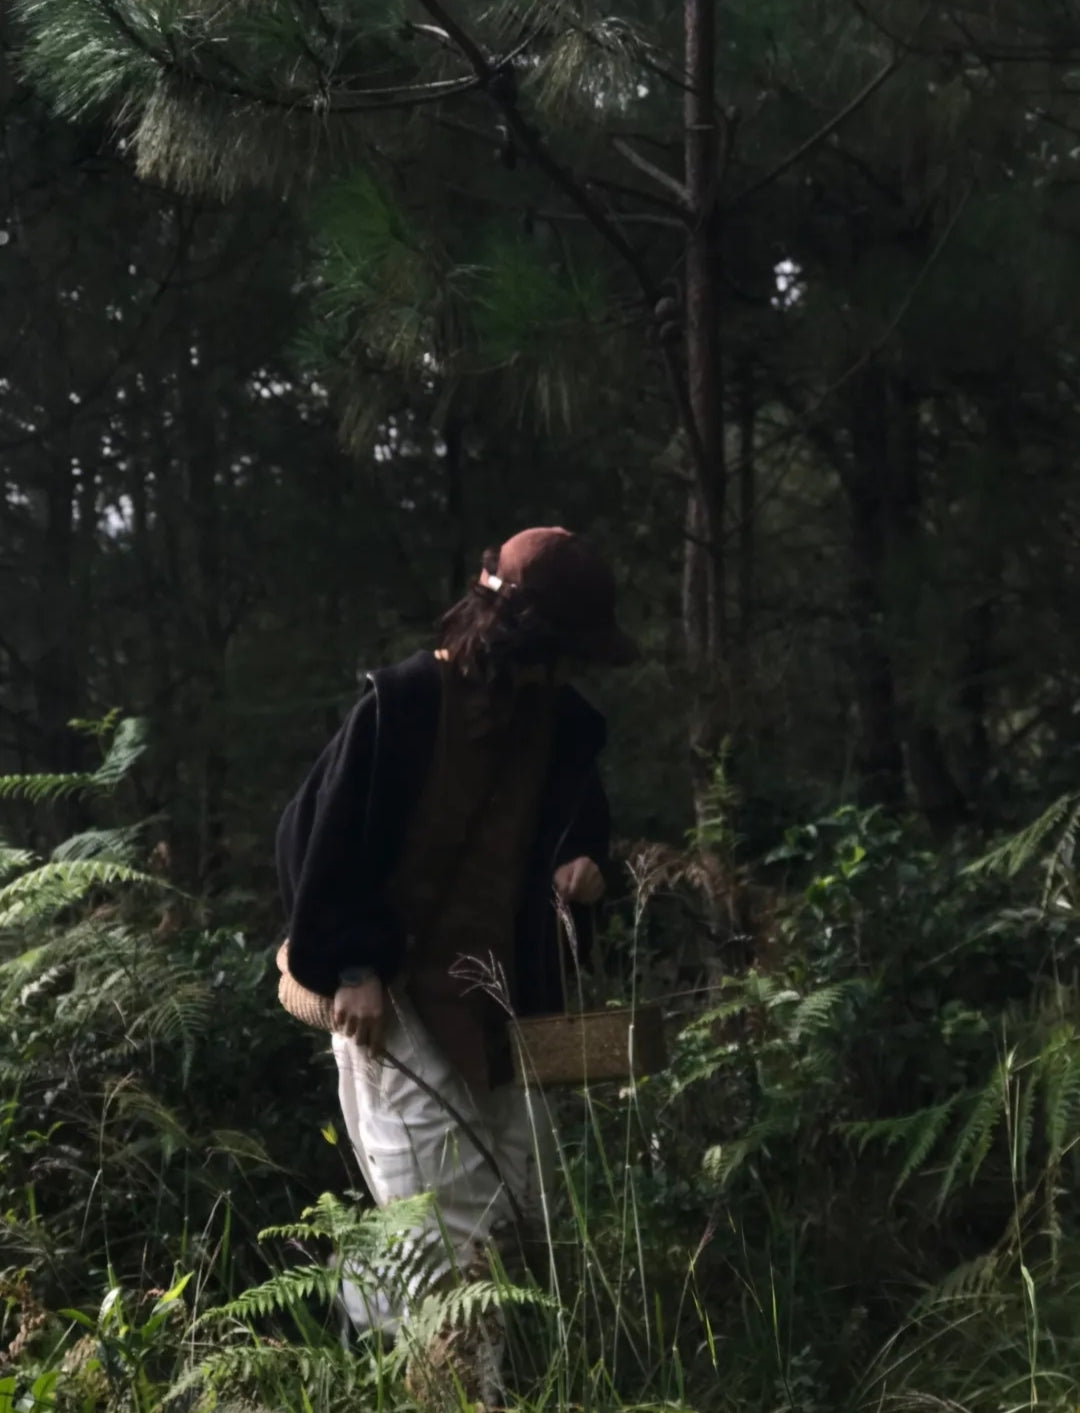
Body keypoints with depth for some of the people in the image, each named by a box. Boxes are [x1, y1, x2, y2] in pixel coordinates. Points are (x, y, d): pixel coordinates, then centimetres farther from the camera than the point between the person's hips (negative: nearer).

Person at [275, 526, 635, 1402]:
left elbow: (580, 825, 20)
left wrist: (586, 864, -5)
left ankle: (375, 1299, 31)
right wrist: (352, 966, -15)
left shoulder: (564, 723, 4)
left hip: (504, 996, 7)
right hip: (398, 994, -6)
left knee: (521, 1200, 10)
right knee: (450, 1216, -12)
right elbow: (320, 837, -10)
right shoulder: (403, 704, -13)